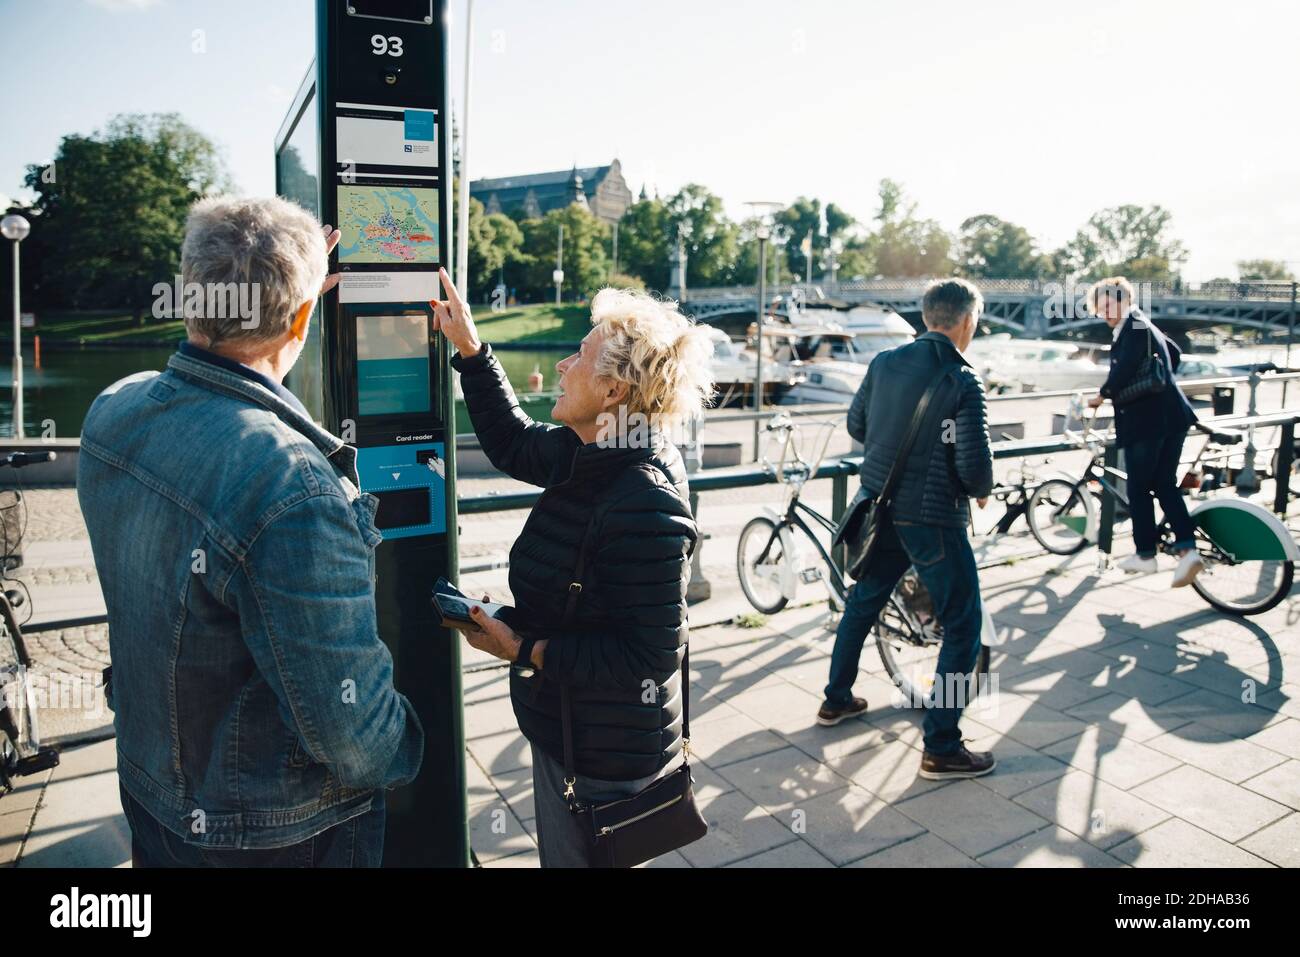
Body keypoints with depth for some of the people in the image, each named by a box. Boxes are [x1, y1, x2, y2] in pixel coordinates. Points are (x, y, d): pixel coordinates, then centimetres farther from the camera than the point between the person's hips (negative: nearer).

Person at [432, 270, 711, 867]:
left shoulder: (646, 509, -32)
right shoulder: (586, 456, -4)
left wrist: (523, 650, -24)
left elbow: (648, 654, -29)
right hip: (564, 728, 9)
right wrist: (469, 349, 11)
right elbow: (512, 443, 15)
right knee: (559, 853, 29)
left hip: (605, 760, -9)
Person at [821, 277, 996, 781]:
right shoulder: (963, 382, -15)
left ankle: (836, 700, 38)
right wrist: (982, 491, 4)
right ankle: (941, 748, 8)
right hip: (932, 519, -6)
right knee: (964, 625, 6)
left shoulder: (885, 362, 2)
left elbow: (856, 426, 12)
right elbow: (974, 465, -18)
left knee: (862, 601, 24)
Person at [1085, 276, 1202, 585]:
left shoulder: (1134, 327, -12)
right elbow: (1175, 353, 32)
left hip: (1147, 421, -9)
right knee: (1166, 485, 12)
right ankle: (1187, 549, 0)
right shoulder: (1143, 325, 17)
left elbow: (1124, 369, -23)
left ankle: (1145, 554, 14)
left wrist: (1102, 396, -8)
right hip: (1171, 417, 10)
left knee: (1139, 489, 4)